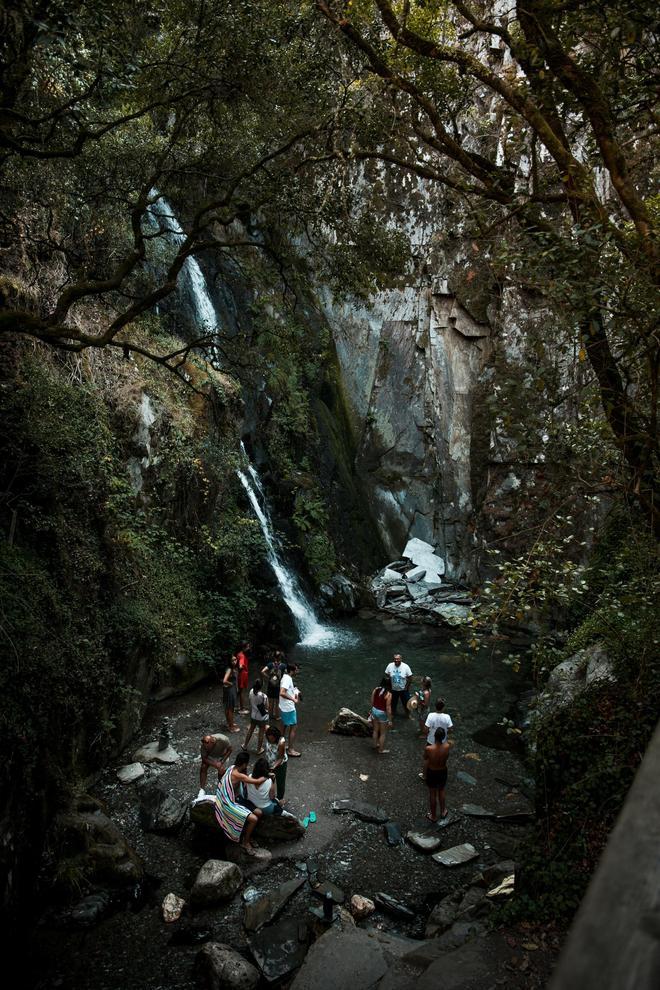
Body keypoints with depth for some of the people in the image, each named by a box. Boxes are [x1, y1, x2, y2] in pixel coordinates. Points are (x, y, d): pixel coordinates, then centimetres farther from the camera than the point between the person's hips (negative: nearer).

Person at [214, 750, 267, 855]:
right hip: (229, 805, -9)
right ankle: (245, 842, 4)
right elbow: (257, 781, -24)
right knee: (253, 819, -18)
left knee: (258, 813, 0)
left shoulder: (232, 768, -1)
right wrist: (268, 776, -8)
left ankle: (247, 836, 16)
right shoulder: (237, 775, -28)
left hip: (231, 800, 9)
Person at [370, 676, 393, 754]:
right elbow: (388, 708, -21)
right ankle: (381, 749, 28)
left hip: (374, 711, 5)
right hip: (382, 713, -5)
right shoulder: (388, 694, -24)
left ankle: (375, 745, 44)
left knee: (375, 730, 26)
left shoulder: (375, 690, -8)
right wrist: (390, 720, -12)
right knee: (383, 733, 15)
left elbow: (372, 702, 2)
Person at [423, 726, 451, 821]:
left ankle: (433, 816, 38)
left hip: (432, 773, -2)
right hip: (443, 772, 2)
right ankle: (443, 811, 48)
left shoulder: (428, 749, -32)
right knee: (441, 791, 29)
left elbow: (426, 764, -16)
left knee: (432, 794, 20)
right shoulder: (447, 746, -26)